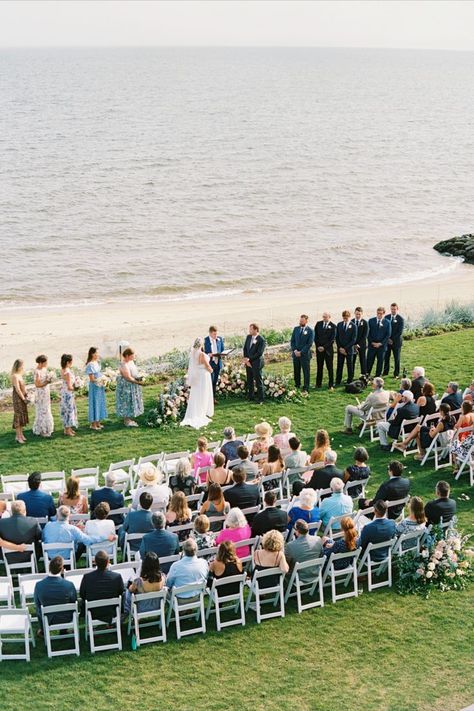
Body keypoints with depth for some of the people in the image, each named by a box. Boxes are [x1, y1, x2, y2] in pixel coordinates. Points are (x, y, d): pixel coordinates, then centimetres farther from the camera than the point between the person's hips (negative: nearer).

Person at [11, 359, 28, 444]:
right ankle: (18, 437, 0)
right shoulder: (15, 376, -17)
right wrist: (23, 398, -14)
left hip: (22, 398, 9)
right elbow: (17, 389, -20)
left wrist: (26, 396, 9)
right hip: (18, 399, -9)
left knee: (23, 416, 14)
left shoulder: (20, 375, 11)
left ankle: (21, 434, 23)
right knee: (18, 417, -4)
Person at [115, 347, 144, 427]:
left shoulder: (131, 361, 5)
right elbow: (128, 378, -25)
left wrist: (139, 378, -1)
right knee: (127, 402, -2)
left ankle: (130, 419, 24)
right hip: (126, 385, -10)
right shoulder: (124, 365, -24)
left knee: (133, 402, 14)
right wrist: (138, 382, -21)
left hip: (133, 384, 10)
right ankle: (127, 421, 6)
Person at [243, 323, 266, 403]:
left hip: (256, 363, -7)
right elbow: (245, 348, 11)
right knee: (249, 381, 14)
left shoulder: (261, 340, -15)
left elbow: (259, 353, -19)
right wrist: (245, 359, -3)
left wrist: (249, 359, -17)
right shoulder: (248, 337, 8)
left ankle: (260, 399, 7)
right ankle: (250, 396, 26)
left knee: (258, 381, 0)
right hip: (248, 362, 7)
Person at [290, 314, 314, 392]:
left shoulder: (310, 331, -5)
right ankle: (297, 386, 19)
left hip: (305, 354, -4)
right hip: (295, 354, 4)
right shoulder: (296, 329, 9)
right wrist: (295, 350, -6)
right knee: (296, 372, 8)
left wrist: (301, 352, -13)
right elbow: (292, 341, 9)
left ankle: (305, 389, 4)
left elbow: (309, 344, -10)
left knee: (306, 372, 0)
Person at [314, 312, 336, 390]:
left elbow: (332, 339, -7)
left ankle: (331, 385, 5)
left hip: (328, 349, -3)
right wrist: (318, 346, -3)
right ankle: (318, 384, 15)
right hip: (319, 348, 3)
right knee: (319, 367, 8)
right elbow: (315, 336, 8)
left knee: (330, 367, 0)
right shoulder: (318, 324, 7)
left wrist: (324, 347, -12)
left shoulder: (333, 326, -3)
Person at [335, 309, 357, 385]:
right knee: (339, 366, 4)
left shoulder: (353, 326, -6)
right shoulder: (339, 325, 6)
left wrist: (345, 348, -13)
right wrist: (340, 347, -4)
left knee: (350, 366, 5)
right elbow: (337, 337, 8)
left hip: (349, 350, -3)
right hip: (340, 349, 3)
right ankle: (338, 382, 9)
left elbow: (353, 340, -9)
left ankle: (349, 381, 12)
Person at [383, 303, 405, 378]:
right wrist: (387, 339, -7)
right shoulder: (386, 317, 5)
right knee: (386, 357, 6)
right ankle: (385, 372, 17)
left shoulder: (401, 319, -7)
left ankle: (396, 374, 12)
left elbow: (400, 332, -11)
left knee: (396, 358, 4)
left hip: (396, 341, -3)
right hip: (387, 341, 3)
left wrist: (393, 340, -13)